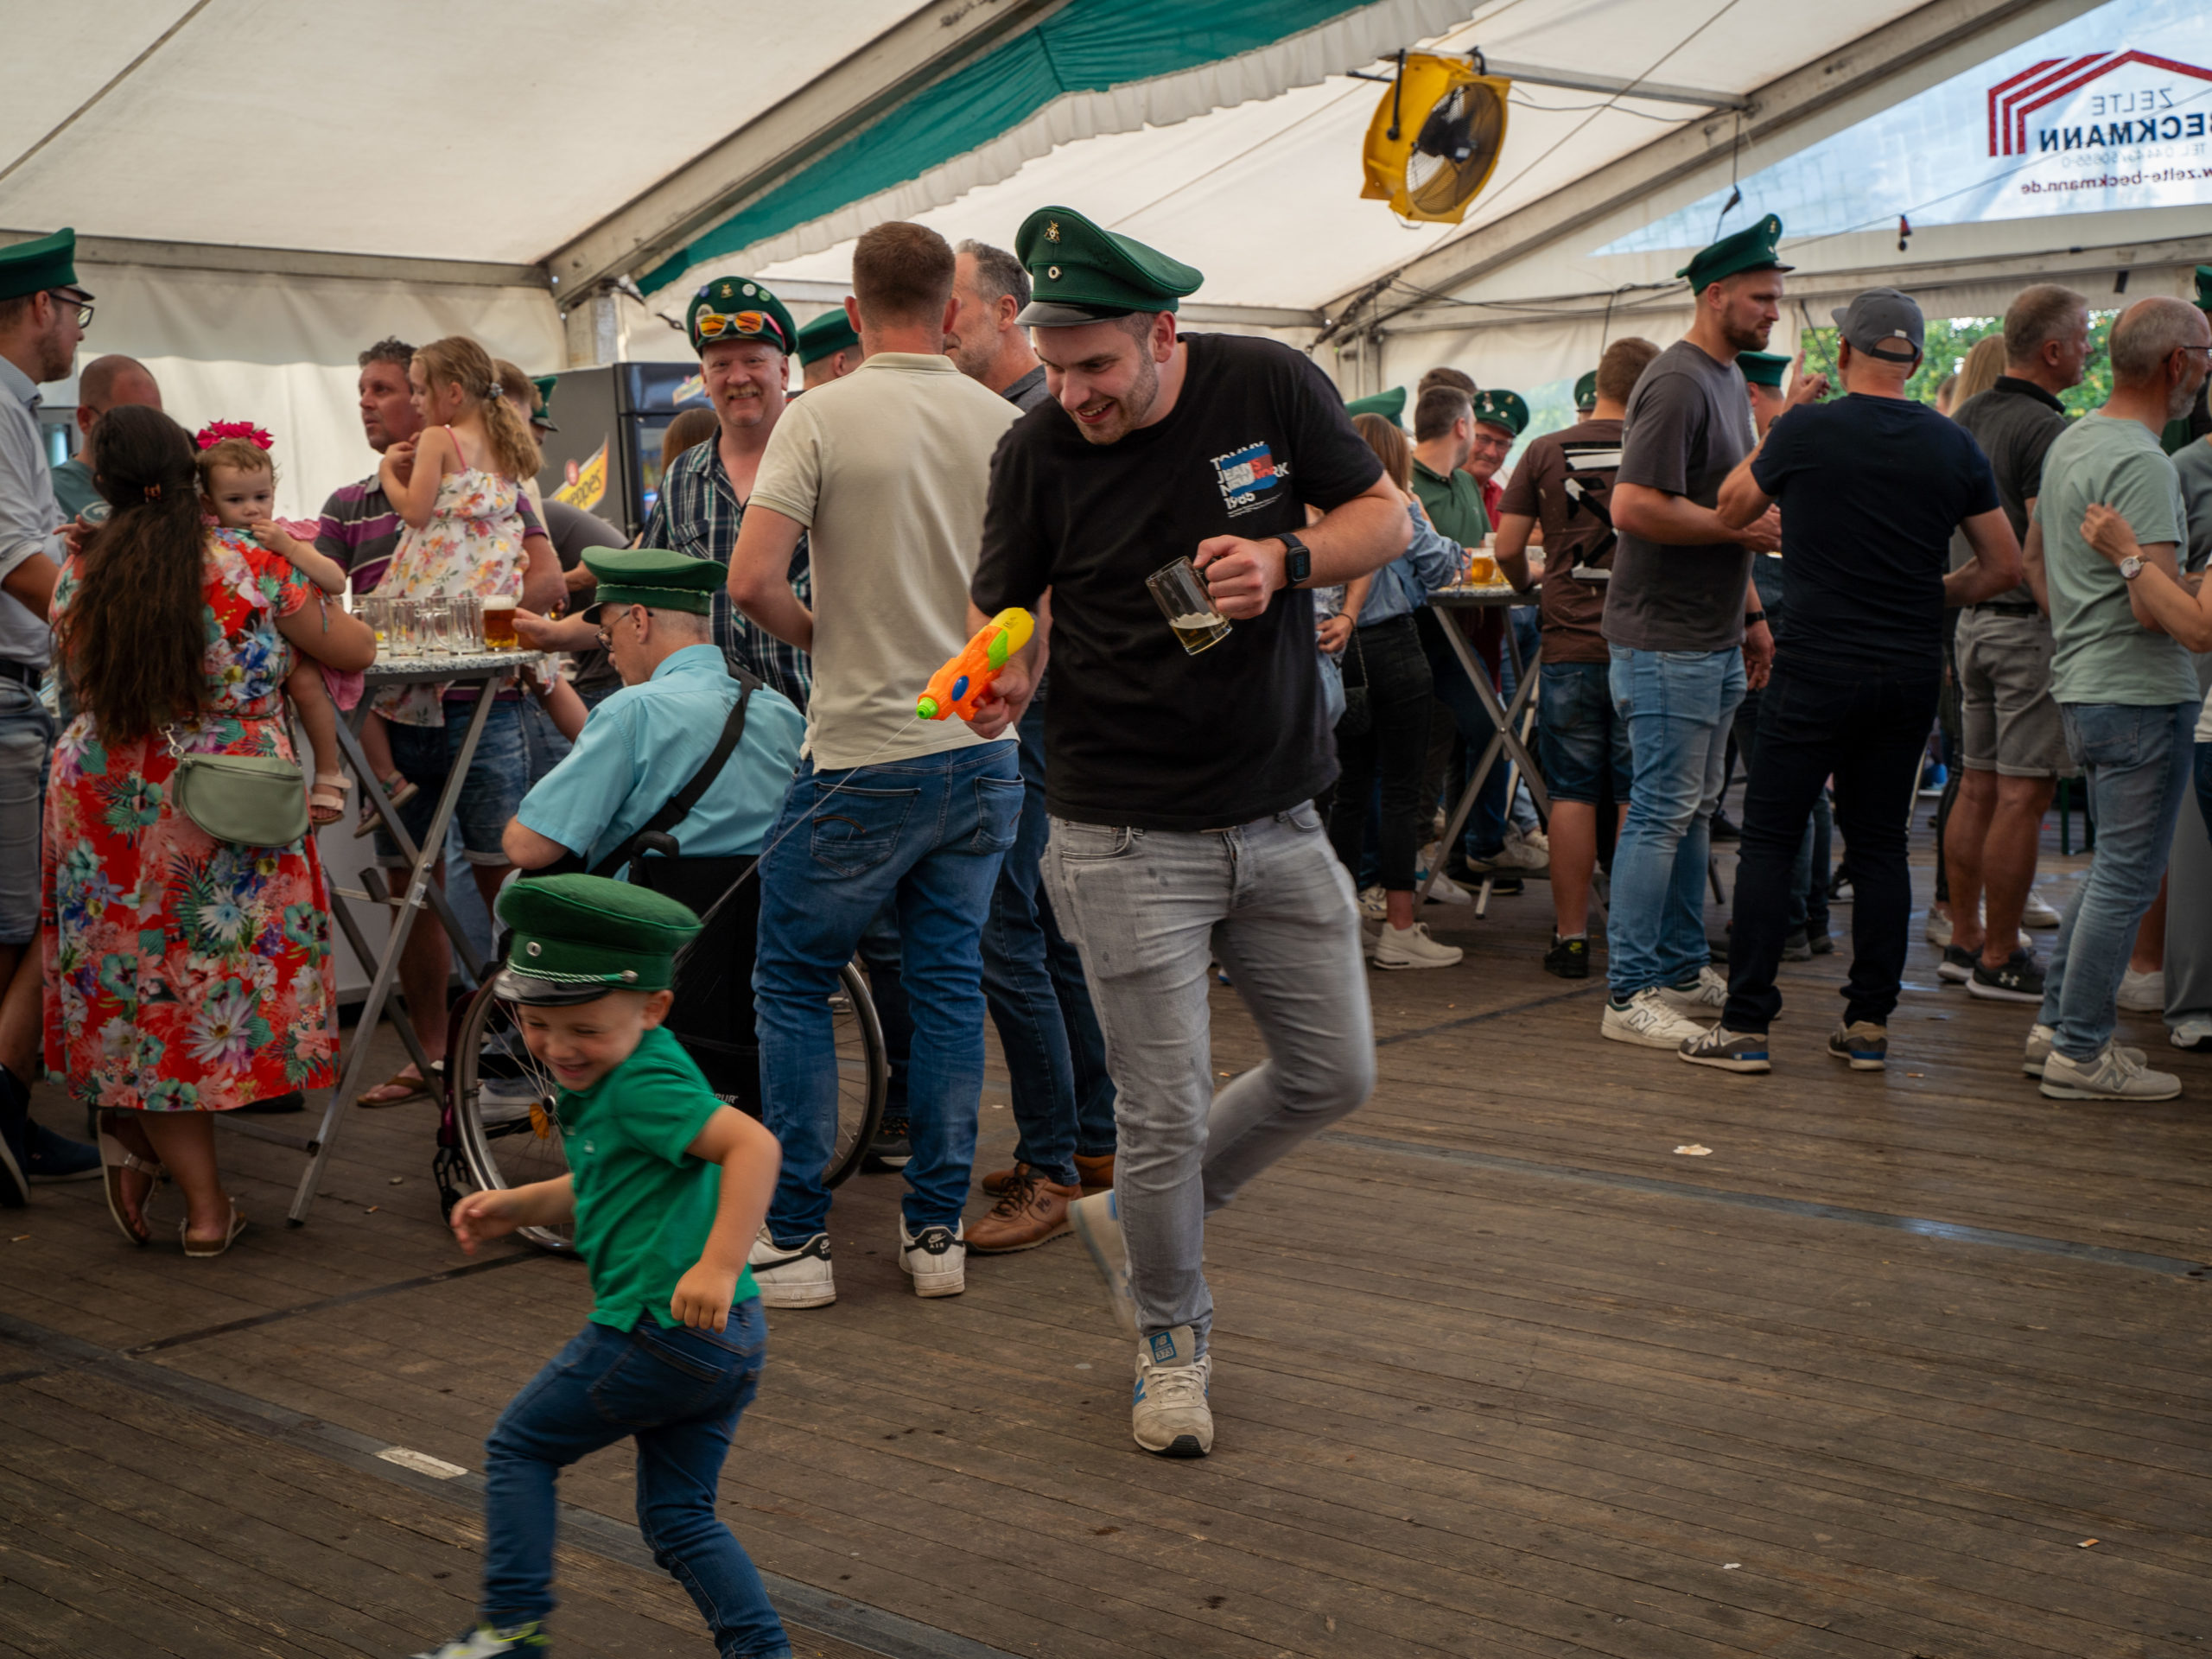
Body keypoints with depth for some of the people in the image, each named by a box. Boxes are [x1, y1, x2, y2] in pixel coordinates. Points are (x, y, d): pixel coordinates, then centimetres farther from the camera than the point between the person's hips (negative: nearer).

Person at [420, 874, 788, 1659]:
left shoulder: (643, 1087, -17)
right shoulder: (607, 1079, 14)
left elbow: (753, 1144, -29)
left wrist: (719, 1265, -35)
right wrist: (514, 1206, 17)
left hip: (661, 1321, -10)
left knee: (519, 1445, 11)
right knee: (677, 1514, 17)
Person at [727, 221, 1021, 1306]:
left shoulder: (821, 417, -10)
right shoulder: (1004, 424, 3)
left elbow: (751, 580, -16)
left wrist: (817, 635, 3)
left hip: (862, 754, -4)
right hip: (983, 751, 4)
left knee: (792, 984, 8)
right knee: (949, 983, 12)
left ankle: (794, 1239, 9)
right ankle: (937, 1228, 16)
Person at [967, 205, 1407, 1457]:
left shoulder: (1271, 388, -4)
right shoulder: (1037, 452, -5)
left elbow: (1388, 518, 4)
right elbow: (1008, 609, 3)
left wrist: (1287, 558, -16)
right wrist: (1003, 680, -20)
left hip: (1279, 822, 3)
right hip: (1130, 840, -3)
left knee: (1334, 1075, 11)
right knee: (1166, 1116, 0)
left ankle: (1134, 1220, 32)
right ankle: (1173, 1336, 25)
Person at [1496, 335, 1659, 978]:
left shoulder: (1546, 454, 1)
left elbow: (1508, 548, 2)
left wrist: (1527, 588, 22)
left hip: (1569, 646, 1)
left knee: (1572, 795, 5)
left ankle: (1571, 936, 8)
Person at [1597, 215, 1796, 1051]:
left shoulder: (1729, 377, 17)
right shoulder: (1678, 382, -15)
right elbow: (1636, 508, -24)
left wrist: (1749, 614, 20)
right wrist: (1748, 528, -17)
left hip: (1712, 639, 10)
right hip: (1666, 643, -10)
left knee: (1693, 809, 15)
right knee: (1661, 814, -7)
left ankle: (1685, 971, 24)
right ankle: (1630, 994, -2)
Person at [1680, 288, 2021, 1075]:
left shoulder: (1806, 430, -7)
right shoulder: (1955, 446, 3)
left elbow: (1730, 508, 9)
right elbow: (2004, 567, 8)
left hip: (1819, 665, -4)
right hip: (1913, 672, 4)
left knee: (1770, 839, 1)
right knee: (1880, 843, 11)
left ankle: (1746, 1025, 0)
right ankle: (1869, 1024, 12)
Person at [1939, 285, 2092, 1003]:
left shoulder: (1965, 418, 11)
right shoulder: (2045, 430, -16)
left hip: (1972, 617, 9)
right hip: (2030, 625, -9)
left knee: (1977, 788, 13)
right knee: (2023, 796, -4)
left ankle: (1964, 941, 20)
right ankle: (1999, 961, 1)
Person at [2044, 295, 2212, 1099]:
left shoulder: (2070, 441, 13)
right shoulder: (2143, 464, -18)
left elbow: (2033, 559, 23)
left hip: (2080, 683, 10)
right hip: (2139, 694, -10)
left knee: (2115, 866, 19)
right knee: (2127, 877, -2)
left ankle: (2057, 1019, 24)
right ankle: (2081, 1054, 3)